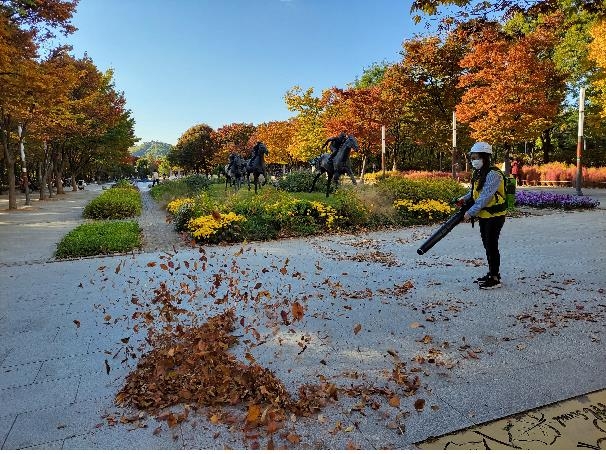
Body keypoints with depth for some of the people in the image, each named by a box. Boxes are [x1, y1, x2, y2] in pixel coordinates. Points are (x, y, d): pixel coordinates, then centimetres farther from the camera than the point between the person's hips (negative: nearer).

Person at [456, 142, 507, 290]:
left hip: (494, 216, -9)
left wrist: (470, 213, -27)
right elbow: (475, 191, 18)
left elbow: (485, 198, -27)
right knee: (487, 245, 15)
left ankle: (495, 279, 5)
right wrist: (464, 198, -1)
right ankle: (491, 273, 28)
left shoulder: (493, 174, -21)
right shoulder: (478, 173, 9)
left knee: (492, 246, -5)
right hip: (484, 216, 9)